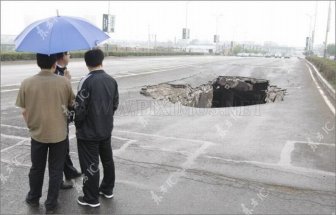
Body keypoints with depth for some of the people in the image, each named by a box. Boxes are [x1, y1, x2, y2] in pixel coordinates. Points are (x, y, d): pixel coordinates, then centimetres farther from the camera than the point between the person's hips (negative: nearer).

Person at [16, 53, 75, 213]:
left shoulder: (26, 83, -9)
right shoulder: (64, 82, -12)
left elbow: (24, 111, -2)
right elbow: (72, 104, 2)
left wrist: (31, 126, 15)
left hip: (37, 133, 2)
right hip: (59, 134, -1)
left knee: (37, 168, 21)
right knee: (55, 170, 12)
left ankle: (33, 198, 39)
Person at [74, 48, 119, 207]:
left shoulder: (86, 81, -19)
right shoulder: (112, 80, 0)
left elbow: (80, 107, -18)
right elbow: (115, 104, 6)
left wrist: (78, 125, -1)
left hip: (88, 131, -6)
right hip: (106, 129, 6)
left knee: (90, 165, 5)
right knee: (107, 159, 20)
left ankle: (91, 199, 18)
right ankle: (107, 189, 36)